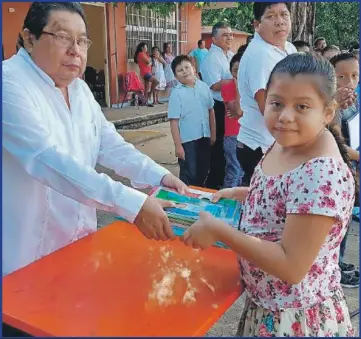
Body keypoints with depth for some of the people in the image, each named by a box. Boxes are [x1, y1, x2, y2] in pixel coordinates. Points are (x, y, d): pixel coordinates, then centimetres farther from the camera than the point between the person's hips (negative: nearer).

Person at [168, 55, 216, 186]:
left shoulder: (204, 87, 1)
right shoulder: (176, 93, -11)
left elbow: (211, 111, 10)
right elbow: (174, 121, -12)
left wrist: (213, 133, 11)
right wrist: (178, 145, -15)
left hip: (204, 137, 5)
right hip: (187, 140, -5)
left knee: (203, 172, 18)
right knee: (189, 175, 5)